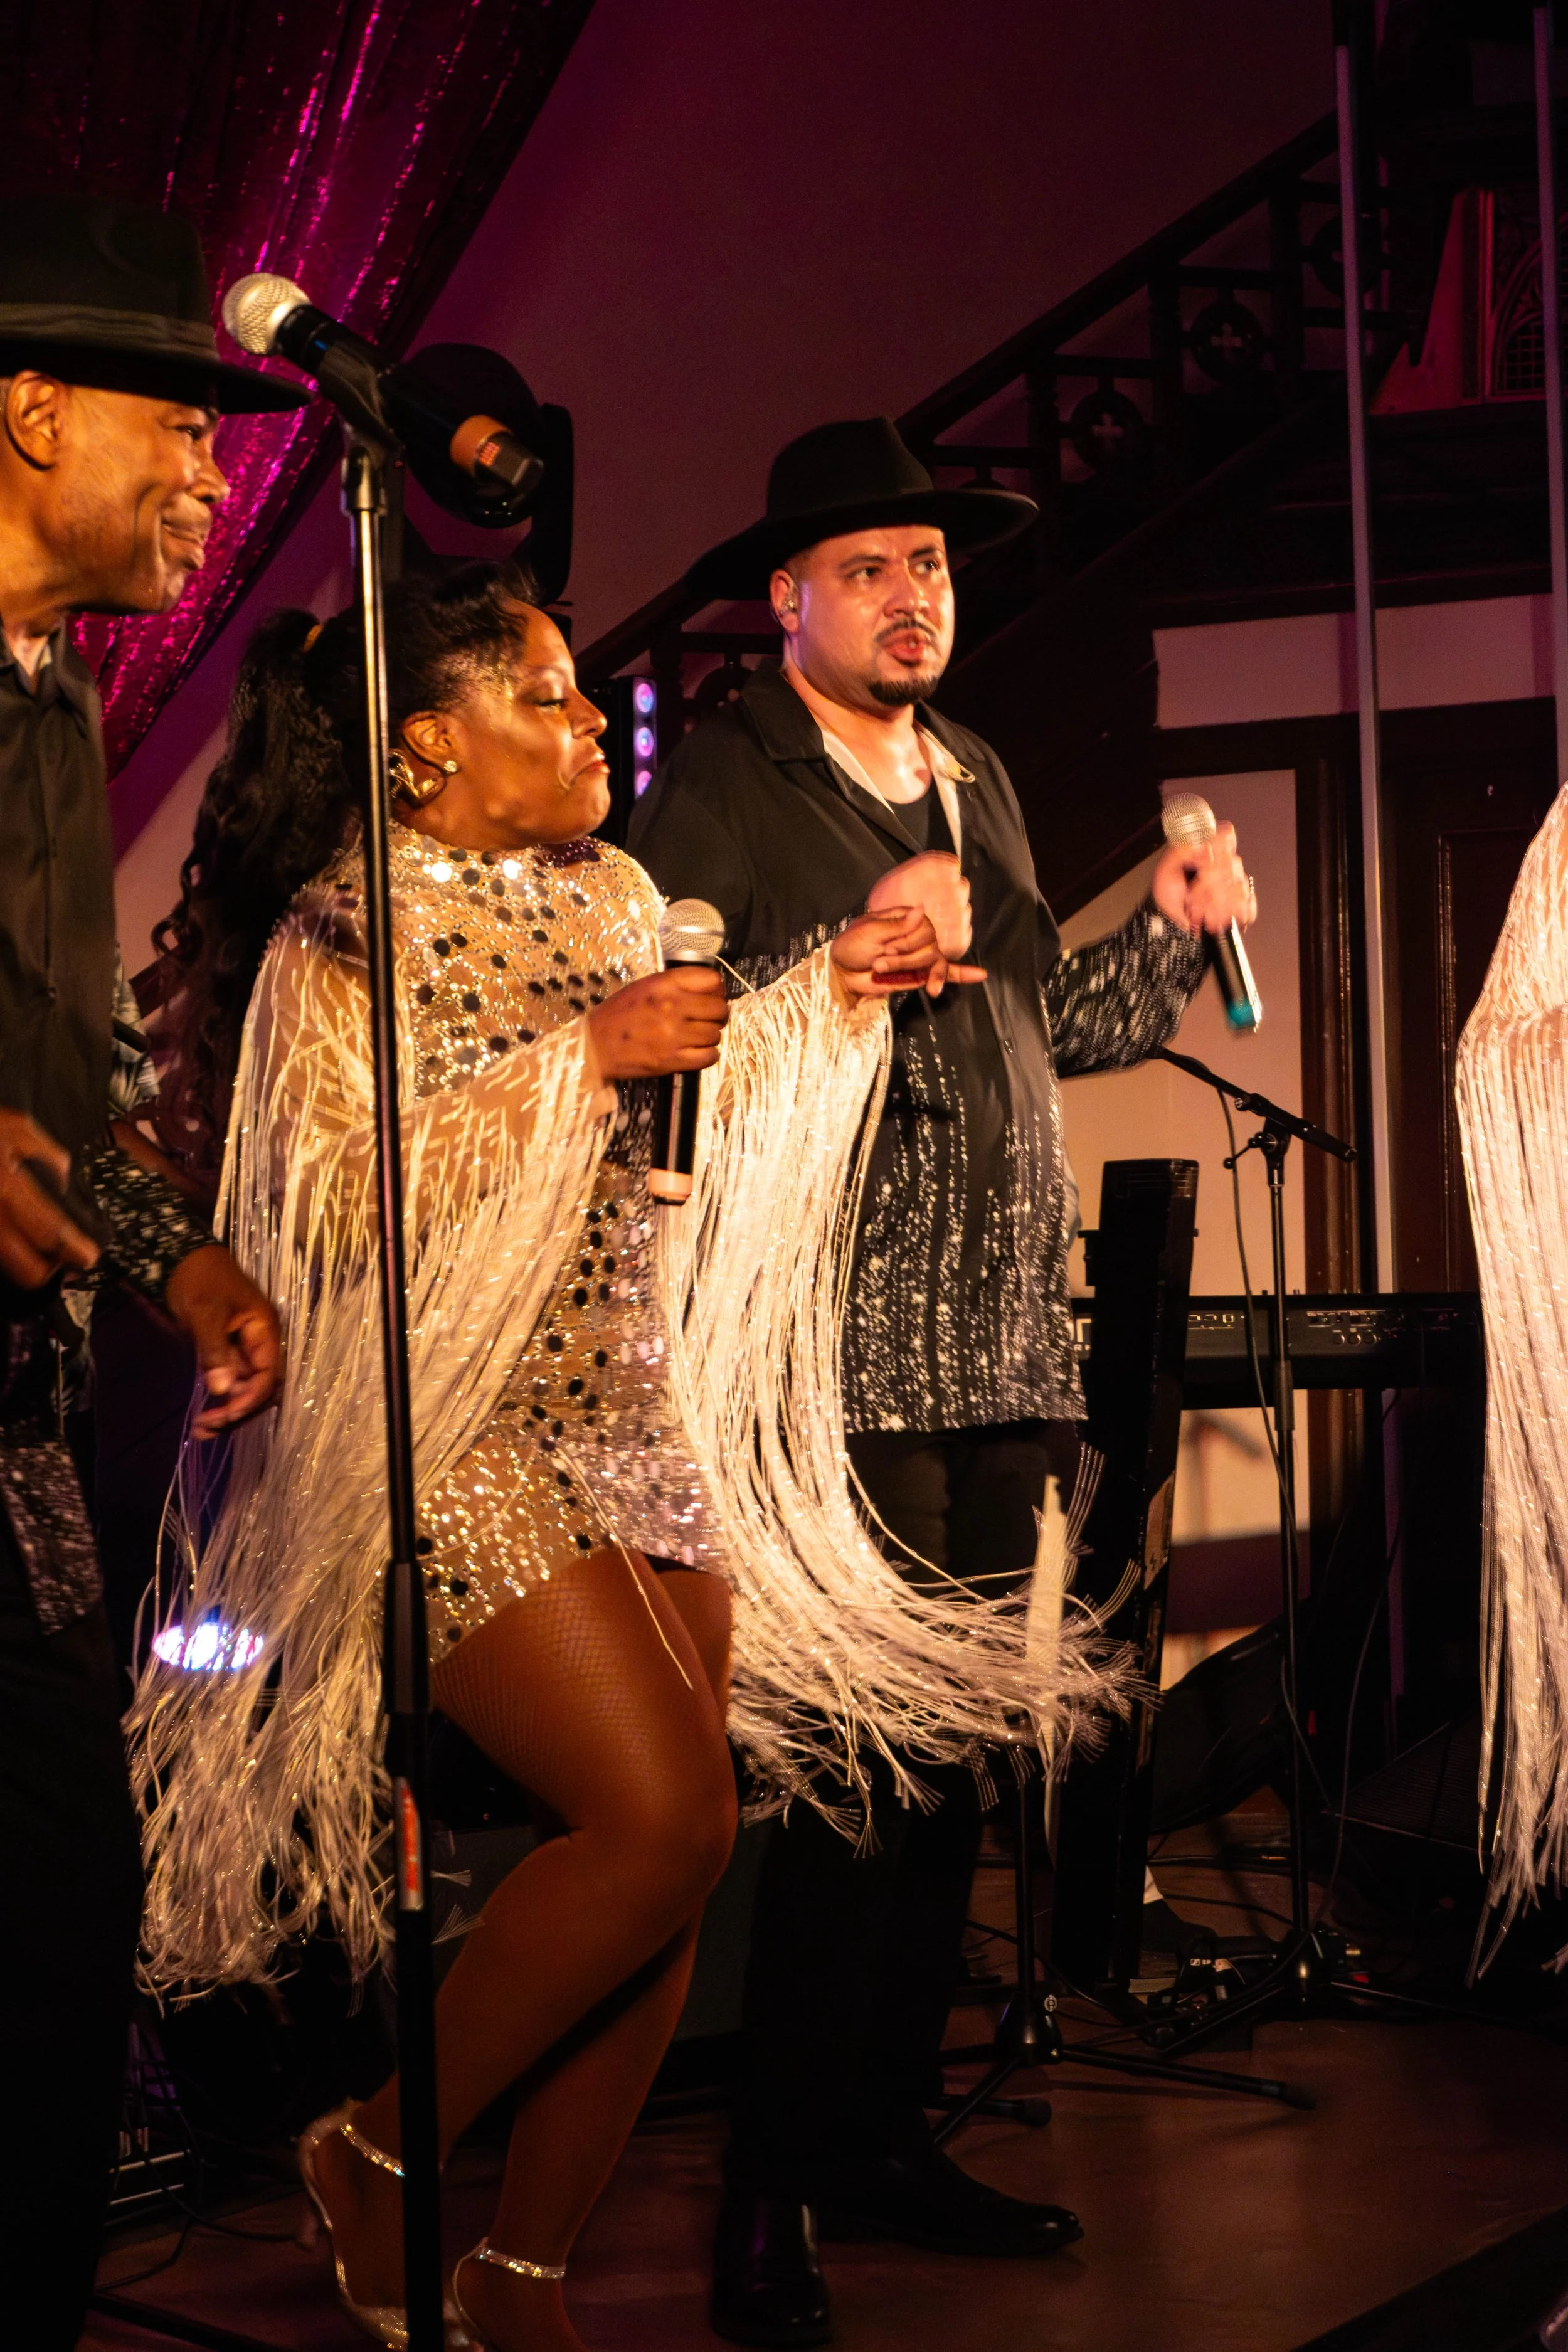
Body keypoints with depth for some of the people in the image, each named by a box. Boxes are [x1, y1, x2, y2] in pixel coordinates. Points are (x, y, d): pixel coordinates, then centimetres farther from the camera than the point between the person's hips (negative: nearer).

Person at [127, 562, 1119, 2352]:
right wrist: (584, 1057, -19)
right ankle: (379, 2153, 2)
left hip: (639, 1433, 7)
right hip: (459, 1443, -7)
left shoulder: (611, 896, 14)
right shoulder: (339, 939, -7)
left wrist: (835, 992, 12)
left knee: (667, 1867, 2)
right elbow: (348, 1204, -18)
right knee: (664, 1822, -18)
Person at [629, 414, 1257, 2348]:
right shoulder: (722, 787, -2)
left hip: (1004, 1354, 8)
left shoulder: (977, 791, 21)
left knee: (953, 1757, 11)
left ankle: (888, 2140, 22)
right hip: (841, 1356, -7)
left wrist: (1172, 932, 11)